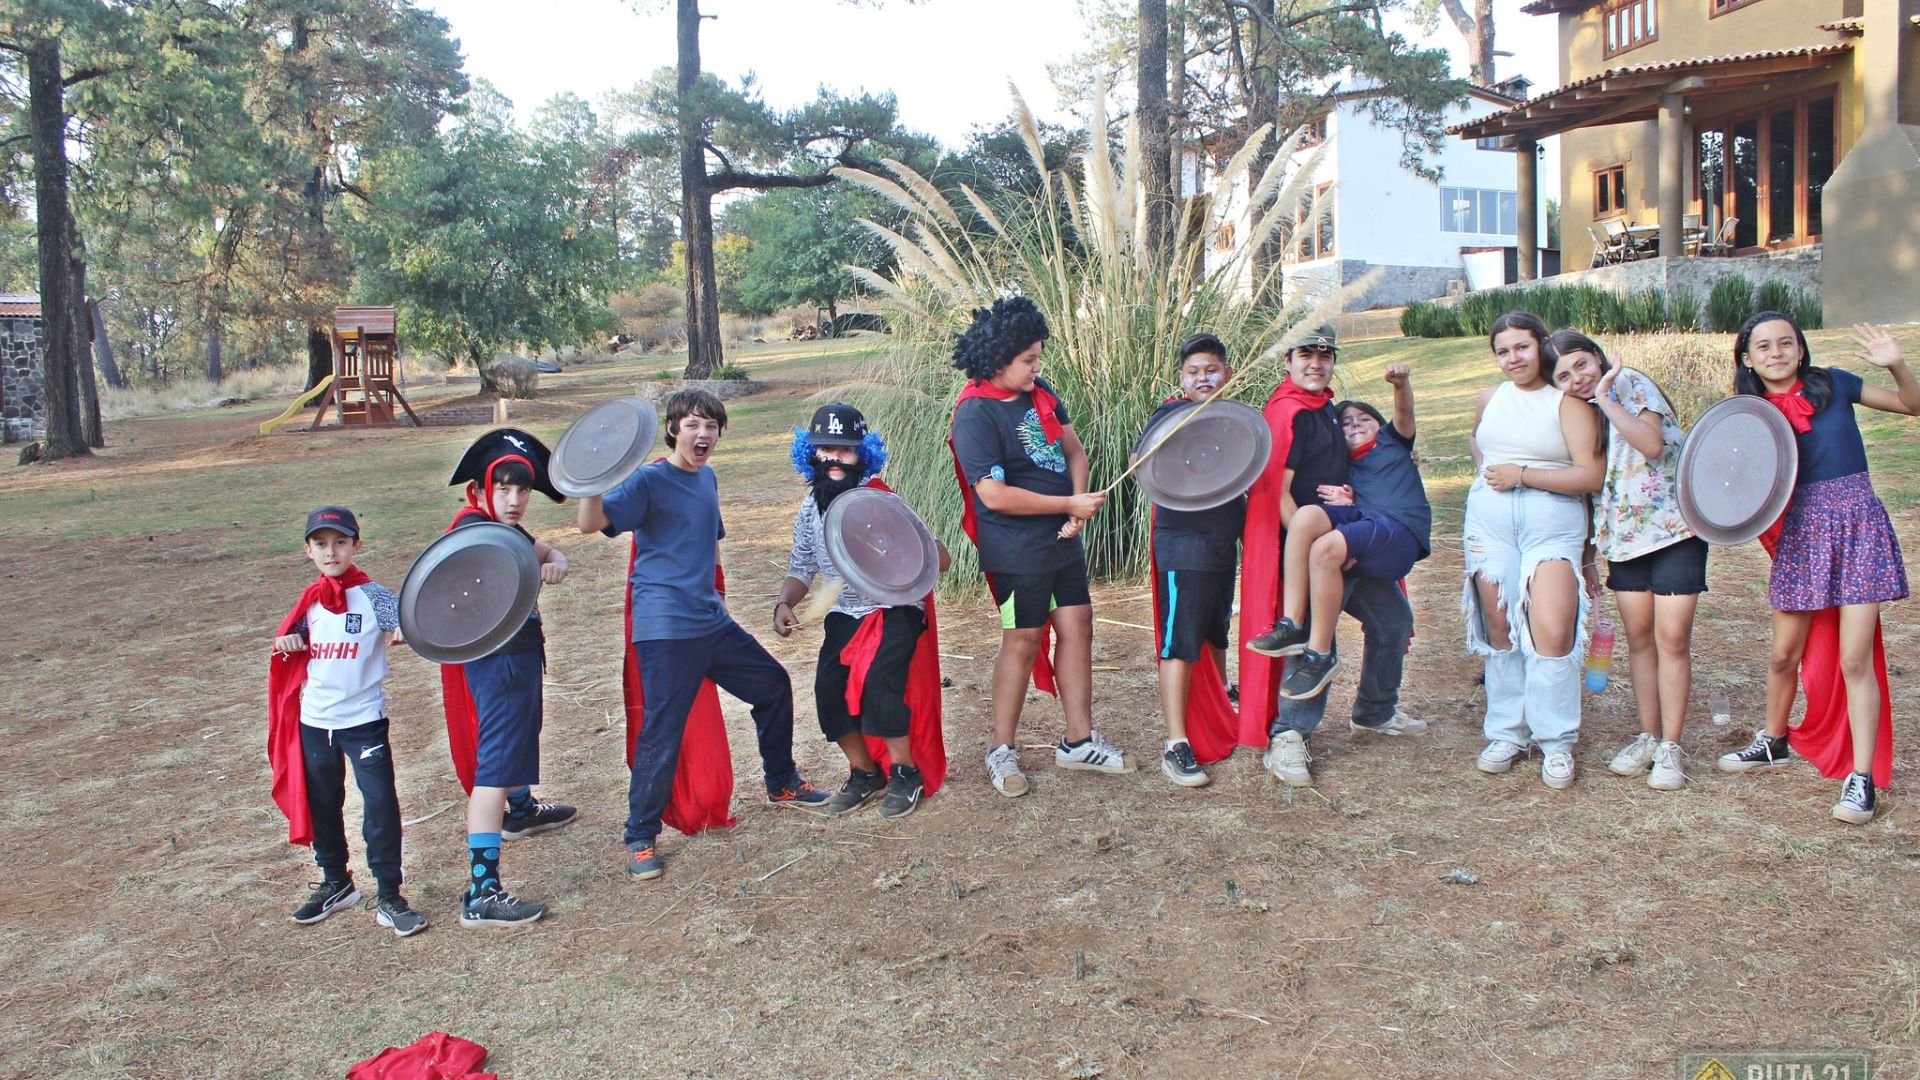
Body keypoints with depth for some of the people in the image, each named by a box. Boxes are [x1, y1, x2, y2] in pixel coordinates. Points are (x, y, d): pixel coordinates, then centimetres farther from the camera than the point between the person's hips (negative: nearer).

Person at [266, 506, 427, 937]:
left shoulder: (373, 596, -8)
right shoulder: (309, 603, 6)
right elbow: (296, 641, 18)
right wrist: (287, 642, -4)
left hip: (364, 720, -5)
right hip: (314, 723, 5)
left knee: (380, 807, -6)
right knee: (321, 807, 17)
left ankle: (389, 897, 4)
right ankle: (336, 884, 36)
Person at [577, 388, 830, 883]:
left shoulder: (707, 478, 13)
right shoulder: (649, 481, -10)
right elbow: (591, 523, -23)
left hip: (712, 620, 8)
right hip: (665, 629, -8)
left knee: (774, 685, 16)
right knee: (662, 733, -8)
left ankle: (782, 784, 36)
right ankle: (640, 840, 7)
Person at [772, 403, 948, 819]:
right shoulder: (810, 508, 0)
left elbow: (939, 558, -17)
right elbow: (801, 569, 8)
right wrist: (783, 604, -12)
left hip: (895, 611, -5)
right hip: (844, 615, 6)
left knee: (877, 684, -24)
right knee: (829, 690, -9)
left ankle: (905, 773, 0)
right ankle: (865, 774, 15)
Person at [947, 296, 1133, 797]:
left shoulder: (1041, 393, 6)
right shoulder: (975, 416, -18)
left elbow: (1074, 451, 10)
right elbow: (995, 495, -23)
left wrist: (1079, 507, -8)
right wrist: (1070, 504, -17)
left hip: (1063, 538, 8)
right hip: (1017, 550, -7)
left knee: (1078, 626, 9)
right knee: (1024, 641, 1)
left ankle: (1079, 740, 22)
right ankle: (1001, 751, 16)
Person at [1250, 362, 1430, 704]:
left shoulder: (1392, 440, 22)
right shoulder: (1347, 468, 32)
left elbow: (1403, 413, 1)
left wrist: (1401, 383, -20)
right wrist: (1345, 503, -4)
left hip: (1401, 530, -4)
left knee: (1326, 547, -31)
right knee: (1306, 515, -26)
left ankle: (1320, 654, -24)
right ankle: (1293, 626, -29)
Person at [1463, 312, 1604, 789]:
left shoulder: (1568, 401, -2)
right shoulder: (1491, 399, 13)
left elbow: (1591, 475, -11)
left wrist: (1522, 475, -13)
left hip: (1553, 525, -4)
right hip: (1490, 521, 4)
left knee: (1552, 631, -14)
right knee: (1499, 629, 5)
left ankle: (1556, 742, -1)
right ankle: (1507, 733, 16)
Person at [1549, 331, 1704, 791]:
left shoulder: (1631, 383, -8)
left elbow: (1652, 444, -23)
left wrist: (1605, 398, -20)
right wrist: (1591, 546, 11)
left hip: (1674, 526, -6)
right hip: (1624, 533, 6)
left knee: (1672, 637, -7)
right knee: (1638, 637, 8)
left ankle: (1669, 748, 0)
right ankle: (1648, 737, 18)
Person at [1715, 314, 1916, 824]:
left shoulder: (1832, 385, -1)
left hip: (1858, 524, -2)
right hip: (1802, 533, 2)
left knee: (1855, 658, -6)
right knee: (1784, 654, 11)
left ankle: (1861, 777, 1)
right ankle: (1773, 741, 35)